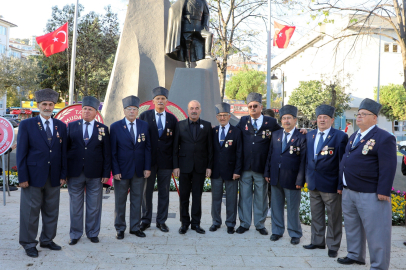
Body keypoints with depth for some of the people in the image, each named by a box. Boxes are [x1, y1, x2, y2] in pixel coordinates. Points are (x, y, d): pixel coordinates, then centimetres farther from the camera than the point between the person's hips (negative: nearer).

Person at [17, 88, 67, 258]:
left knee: (51, 211, 12)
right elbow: (21, 153, -4)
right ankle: (29, 244, 20)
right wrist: (22, 177, -9)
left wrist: (63, 174, 4)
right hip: (33, 177, -3)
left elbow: (63, 152, 9)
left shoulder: (61, 126, 8)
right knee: (30, 211, 5)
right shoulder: (26, 125, -2)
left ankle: (47, 240, 28)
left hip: (54, 177, 4)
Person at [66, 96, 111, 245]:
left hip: (95, 173, 0)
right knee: (75, 205, 10)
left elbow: (107, 153, 2)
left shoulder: (103, 129, 3)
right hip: (74, 172, 1)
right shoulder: (71, 126, 5)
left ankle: (93, 233, 25)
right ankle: (75, 234, 25)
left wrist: (106, 172, -4)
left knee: (94, 206, 9)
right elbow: (65, 148, 5)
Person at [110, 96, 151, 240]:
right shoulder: (115, 127, -2)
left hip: (140, 171, 2)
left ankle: (135, 227, 24)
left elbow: (147, 148, 5)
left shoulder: (144, 125, 5)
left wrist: (147, 167, -2)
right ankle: (120, 228, 23)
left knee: (137, 200, 10)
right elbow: (112, 151, -4)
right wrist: (115, 171, -10)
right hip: (122, 171, -2)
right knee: (120, 201, 9)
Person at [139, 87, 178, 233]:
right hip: (149, 160, -1)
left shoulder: (172, 119, 6)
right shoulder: (144, 116, 3)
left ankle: (161, 221, 20)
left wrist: (175, 161, 1)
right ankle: (146, 220, 21)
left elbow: (175, 141, 7)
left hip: (166, 161, 1)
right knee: (147, 192, 7)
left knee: (164, 193, 8)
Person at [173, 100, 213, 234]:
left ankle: (196, 223, 18)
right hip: (184, 166, 0)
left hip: (200, 167, 0)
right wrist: (176, 166, -4)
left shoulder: (207, 125, 5)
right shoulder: (180, 125, 4)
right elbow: (175, 147, 2)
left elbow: (210, 148, 4)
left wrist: (209, 166, -1)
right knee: (184, 196, 6)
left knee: (197, 195, 7)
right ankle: (184, 222, 20)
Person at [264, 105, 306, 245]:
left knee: (293, 208, 7)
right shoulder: (275, 135, 9)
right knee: (276, 206, 14)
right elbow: (270, 154, 11)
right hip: (275, 178, 4)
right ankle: (277, 231, 29)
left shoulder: (301, 137, -7)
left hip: (291, 179, -4)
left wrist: (300, 180, -12)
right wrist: (267, 172, 7)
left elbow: (303, 160, -9)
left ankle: (295, 234, 23)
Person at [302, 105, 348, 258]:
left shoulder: (340, 136, -7)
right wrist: (307, 177, 12)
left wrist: (341, 185, -11)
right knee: (316, 215, 16)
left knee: (334, 217, 7)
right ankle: (317, 241, 30)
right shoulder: (310, 135, 10)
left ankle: (333, 246, 20)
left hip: (331, 185, -5)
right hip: (313, 183, 5)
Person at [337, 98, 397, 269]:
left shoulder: (384, 138, -11)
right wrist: (343, 184, 16)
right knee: (352, 227, 19)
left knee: (375, 232, 2)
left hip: (370, 195, -8)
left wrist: (383, 192, -19)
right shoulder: (353, 137, 13)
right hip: (349, 191, 8)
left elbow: (388, 168, -16)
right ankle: (355, 256, 36)